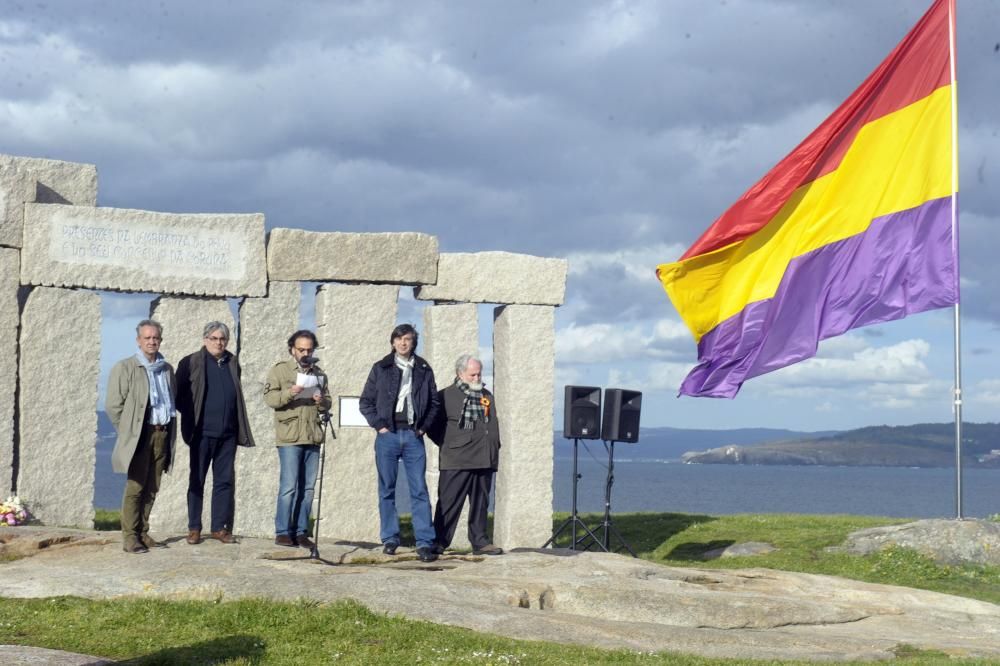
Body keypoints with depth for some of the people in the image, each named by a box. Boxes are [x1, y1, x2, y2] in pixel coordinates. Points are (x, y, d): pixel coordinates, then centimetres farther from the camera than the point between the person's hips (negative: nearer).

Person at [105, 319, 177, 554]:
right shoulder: (125, 368, -1)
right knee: (135, 487, -5)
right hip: (140, 435, -5)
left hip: (162, 435, 5)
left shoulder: (167, 369, 14)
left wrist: (171, 433, 11)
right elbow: (113, 405, -2)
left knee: (151, 489, 8)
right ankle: (130, 537, -1)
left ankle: (142, 533, 15)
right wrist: (128, 432, -3)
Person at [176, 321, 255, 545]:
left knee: (225, 481, 5)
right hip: (202, 433, -4)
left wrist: (241, 430, 11)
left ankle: (220, 527, 12)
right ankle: (194, 528, 11)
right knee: (197, 480, 4)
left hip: (228, 434, 4)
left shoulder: (233, 363, 12)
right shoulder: (190, 363, -1)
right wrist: (191, 418, -5)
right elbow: (179, 396, 1)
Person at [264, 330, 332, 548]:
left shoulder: (319, 374, 18)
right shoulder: (280, 370, 5)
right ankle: (283, 532, -1)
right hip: (289, 437, -5)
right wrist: (289, 393, -20)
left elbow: (328, 402, 19)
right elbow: (269, 398, -4)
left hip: (313, 437, 5)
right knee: (288, 486, -7)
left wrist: (322, 402, -4)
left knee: (307, 488, 5)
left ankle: (301, 531, 10)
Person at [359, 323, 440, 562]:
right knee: (387, 489, 5)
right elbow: (365, 402, 7)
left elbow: (434, 402, 14)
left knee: (419, 490, -5)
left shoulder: (423, 370, 9)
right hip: (388, 435, 0)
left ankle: (425, 542, -7)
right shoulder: (381, 368, 6)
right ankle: (389, 539, 12)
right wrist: (379, 425, -4)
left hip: (413, 436, 0)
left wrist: (424, 426, 2)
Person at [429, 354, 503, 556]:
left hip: (484, 461, 6)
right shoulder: (446, 396, -1)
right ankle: (439, 543, 1)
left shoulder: (487, 397, 19)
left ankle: (480, 541, 14)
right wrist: (447, 444, -3)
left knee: (480, 503, 8)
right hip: (457, 461, -6)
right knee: (449, 503, -4)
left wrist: (494, 447, 16)